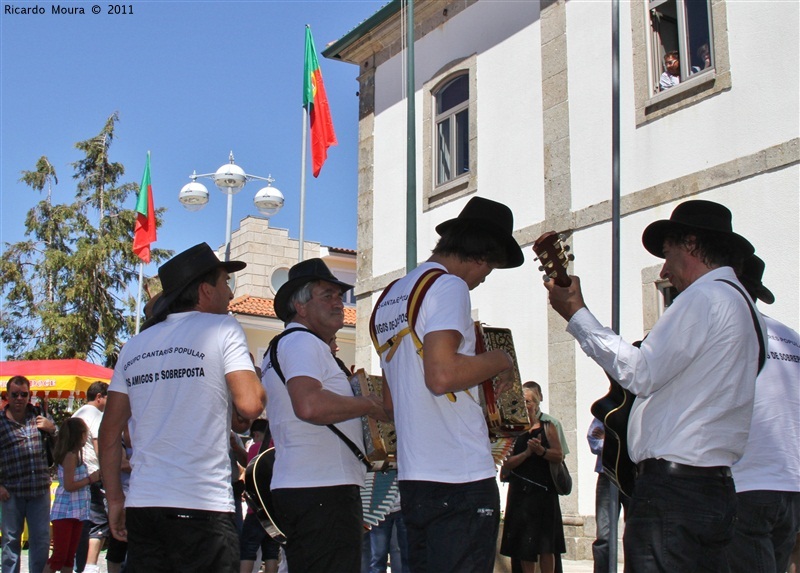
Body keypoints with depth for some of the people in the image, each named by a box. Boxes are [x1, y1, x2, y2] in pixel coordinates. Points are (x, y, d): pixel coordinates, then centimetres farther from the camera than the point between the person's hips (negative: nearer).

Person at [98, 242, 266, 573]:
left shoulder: (135, 345, 13)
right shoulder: (222, 329, -2)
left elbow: (110, 431, 13)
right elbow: (250, 405, -15)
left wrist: (115, 499, 18)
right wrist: (240, 419, 7)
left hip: (141, 505, 6)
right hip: (202, 507, -5)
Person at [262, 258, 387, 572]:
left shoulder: (282, 346, 26)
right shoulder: (301, 341, -8)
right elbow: (310, 405, -25)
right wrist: (371, 405, -11)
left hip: (295, 486, 11)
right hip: (322, 488, -11)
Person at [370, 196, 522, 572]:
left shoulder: (390, 297, 19)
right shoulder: (449, 286, -9)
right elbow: (442, 376, -24)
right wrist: (499, 361, -6)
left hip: (412, 476, 9)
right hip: (461, 477, -9)